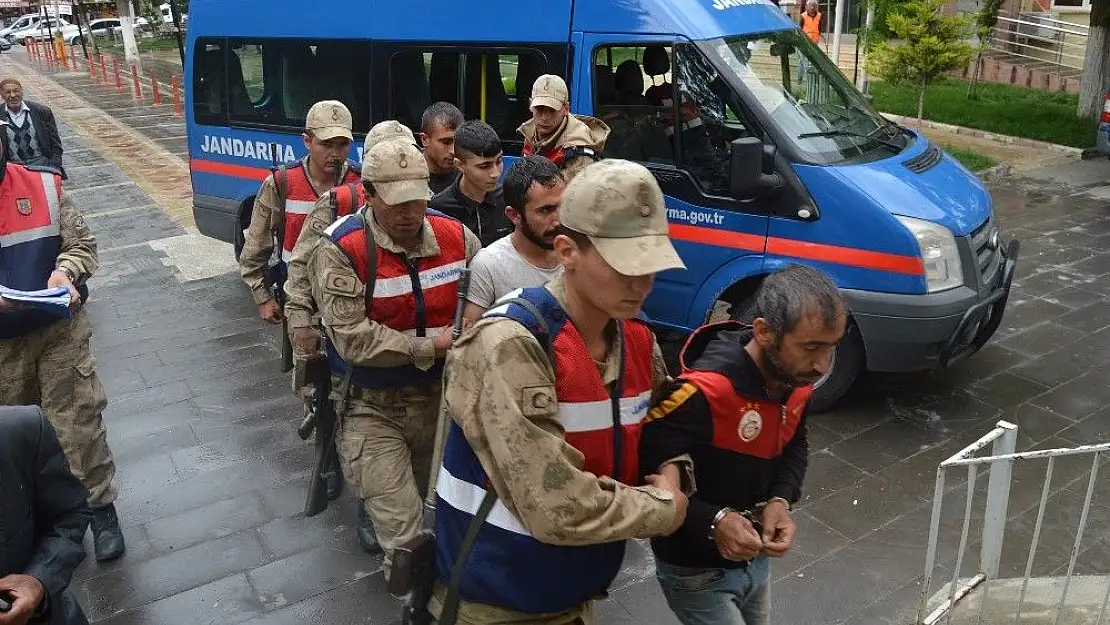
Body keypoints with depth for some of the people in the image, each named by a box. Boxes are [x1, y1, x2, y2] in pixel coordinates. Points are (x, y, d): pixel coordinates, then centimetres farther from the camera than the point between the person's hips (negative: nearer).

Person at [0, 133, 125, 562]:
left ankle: (101, 509, 18)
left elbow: (82, 242, 1)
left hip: (59, 327, -1)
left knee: (79, 421, 2)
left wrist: (65, 272, -22)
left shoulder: (43, 186, -6)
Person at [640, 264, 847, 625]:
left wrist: (780, 500, -13)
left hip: (756, 556, 8)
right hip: (698, 570, -7)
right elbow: (643, 474, -30)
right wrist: (713, 521, -38)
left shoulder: (798, 380, -10)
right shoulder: (702, 392, -35)